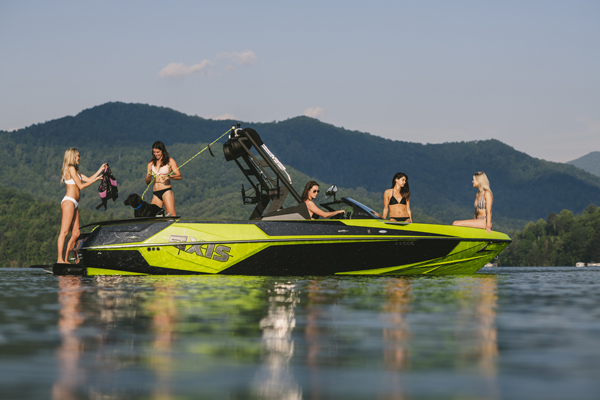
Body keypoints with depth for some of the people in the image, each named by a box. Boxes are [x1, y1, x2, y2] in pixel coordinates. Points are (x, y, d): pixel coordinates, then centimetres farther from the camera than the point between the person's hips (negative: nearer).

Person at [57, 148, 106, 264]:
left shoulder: (75, 170, 22)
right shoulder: (71, 169, -6)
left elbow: (88, 179, 23)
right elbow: (80, 186, -9)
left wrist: (101, 169, 25)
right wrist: (96, 180, -3)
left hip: (74, 204, 10)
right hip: (69, 201, -10)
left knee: (76, 233, 5)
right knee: (64, 232, -13)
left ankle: (66, 258, 5)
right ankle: (60, 259, -17)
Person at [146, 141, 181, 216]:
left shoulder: (170, 161, 7)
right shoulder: (151, 164, 17)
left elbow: (179, 176, -1)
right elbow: (147, 182, 16)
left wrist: (168, 176, -19)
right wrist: (149, 176, -7)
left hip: (166, 191, -4)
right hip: (156, 194, 4)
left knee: (172, 216, -19)